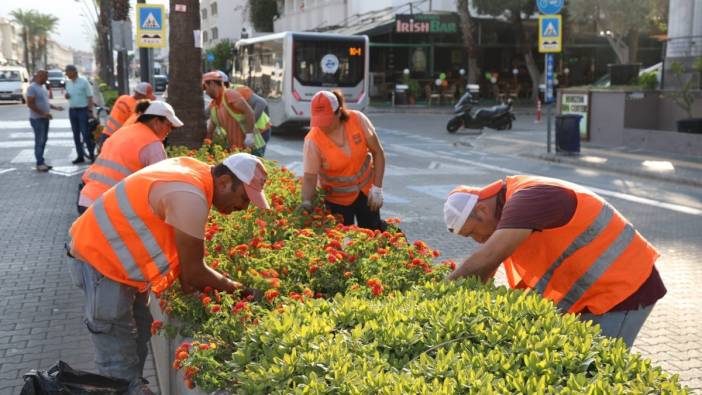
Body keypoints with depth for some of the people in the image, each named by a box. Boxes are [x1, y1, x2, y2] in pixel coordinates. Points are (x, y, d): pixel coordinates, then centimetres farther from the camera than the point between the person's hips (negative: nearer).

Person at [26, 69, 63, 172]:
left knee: (44, 140, 11)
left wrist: (55, 107, 12)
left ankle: (42, 162, 17)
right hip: (37, 119, -9)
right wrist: (43, 113, -22)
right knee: (39, 141, -7)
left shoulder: (42, 87, 14)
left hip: (44, 118, 9)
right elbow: (30, 104, -19)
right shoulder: (32, 88, -14)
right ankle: (39, 164, -3)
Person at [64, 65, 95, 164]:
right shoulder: (68, 83, 10)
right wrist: (66, 95, -3)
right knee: (76, 135, 8)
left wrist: (90, 111, -15)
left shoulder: (84, 82, -8)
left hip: (83, 110, -7)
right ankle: (80, 156, 14)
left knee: (86, 134, -7)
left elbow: (90, 97, -9)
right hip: (72, 110, 7)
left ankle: (92, 154, 1)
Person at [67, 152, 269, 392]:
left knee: (138, 338, 17)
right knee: (120, 361, -5)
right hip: (98, 259, -10)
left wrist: (189, 283, 5)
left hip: (111, 250, 10)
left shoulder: (195, 171, 0)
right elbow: (194, 273, -19)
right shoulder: (190, 196, -28)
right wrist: (236, 289, -7)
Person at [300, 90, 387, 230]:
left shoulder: (358, 120, -18)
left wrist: (377, 187, -12)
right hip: (337, 198, -1)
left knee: (372, 230, 10)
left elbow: (377, 152, -9)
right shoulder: (313, 140, -24)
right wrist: (306, 202, -40)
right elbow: (309, 177, -22)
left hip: (365, 189, 1)